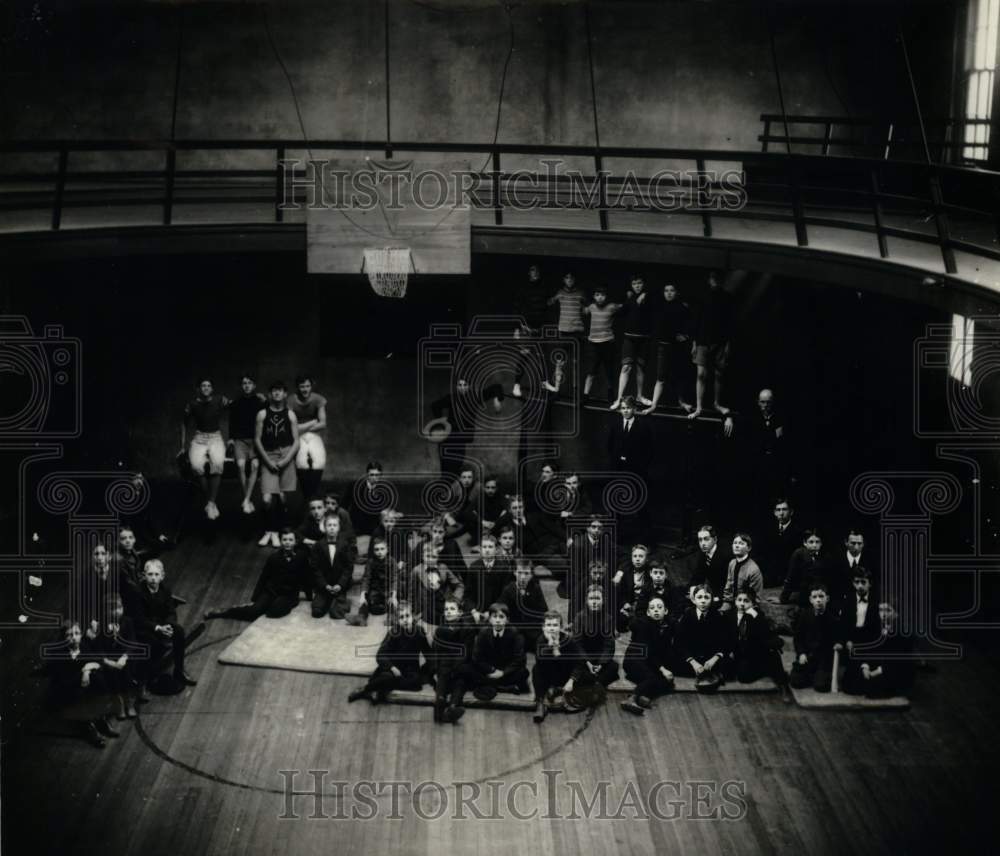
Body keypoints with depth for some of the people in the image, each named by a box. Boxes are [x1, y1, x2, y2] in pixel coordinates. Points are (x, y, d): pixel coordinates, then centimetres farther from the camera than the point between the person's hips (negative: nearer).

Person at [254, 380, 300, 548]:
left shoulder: (290, 415, 7)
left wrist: (286, 460, -8)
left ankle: (275, 532, 12)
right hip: (269, 457, 0)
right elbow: (257, 440, 4)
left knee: (281, 497, 0)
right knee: (267, 498, -10)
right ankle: (270, 531, 8)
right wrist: (268, 461, -5)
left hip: (286, 456, 0)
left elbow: (296, 442, 5)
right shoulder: (262, 414, 5)